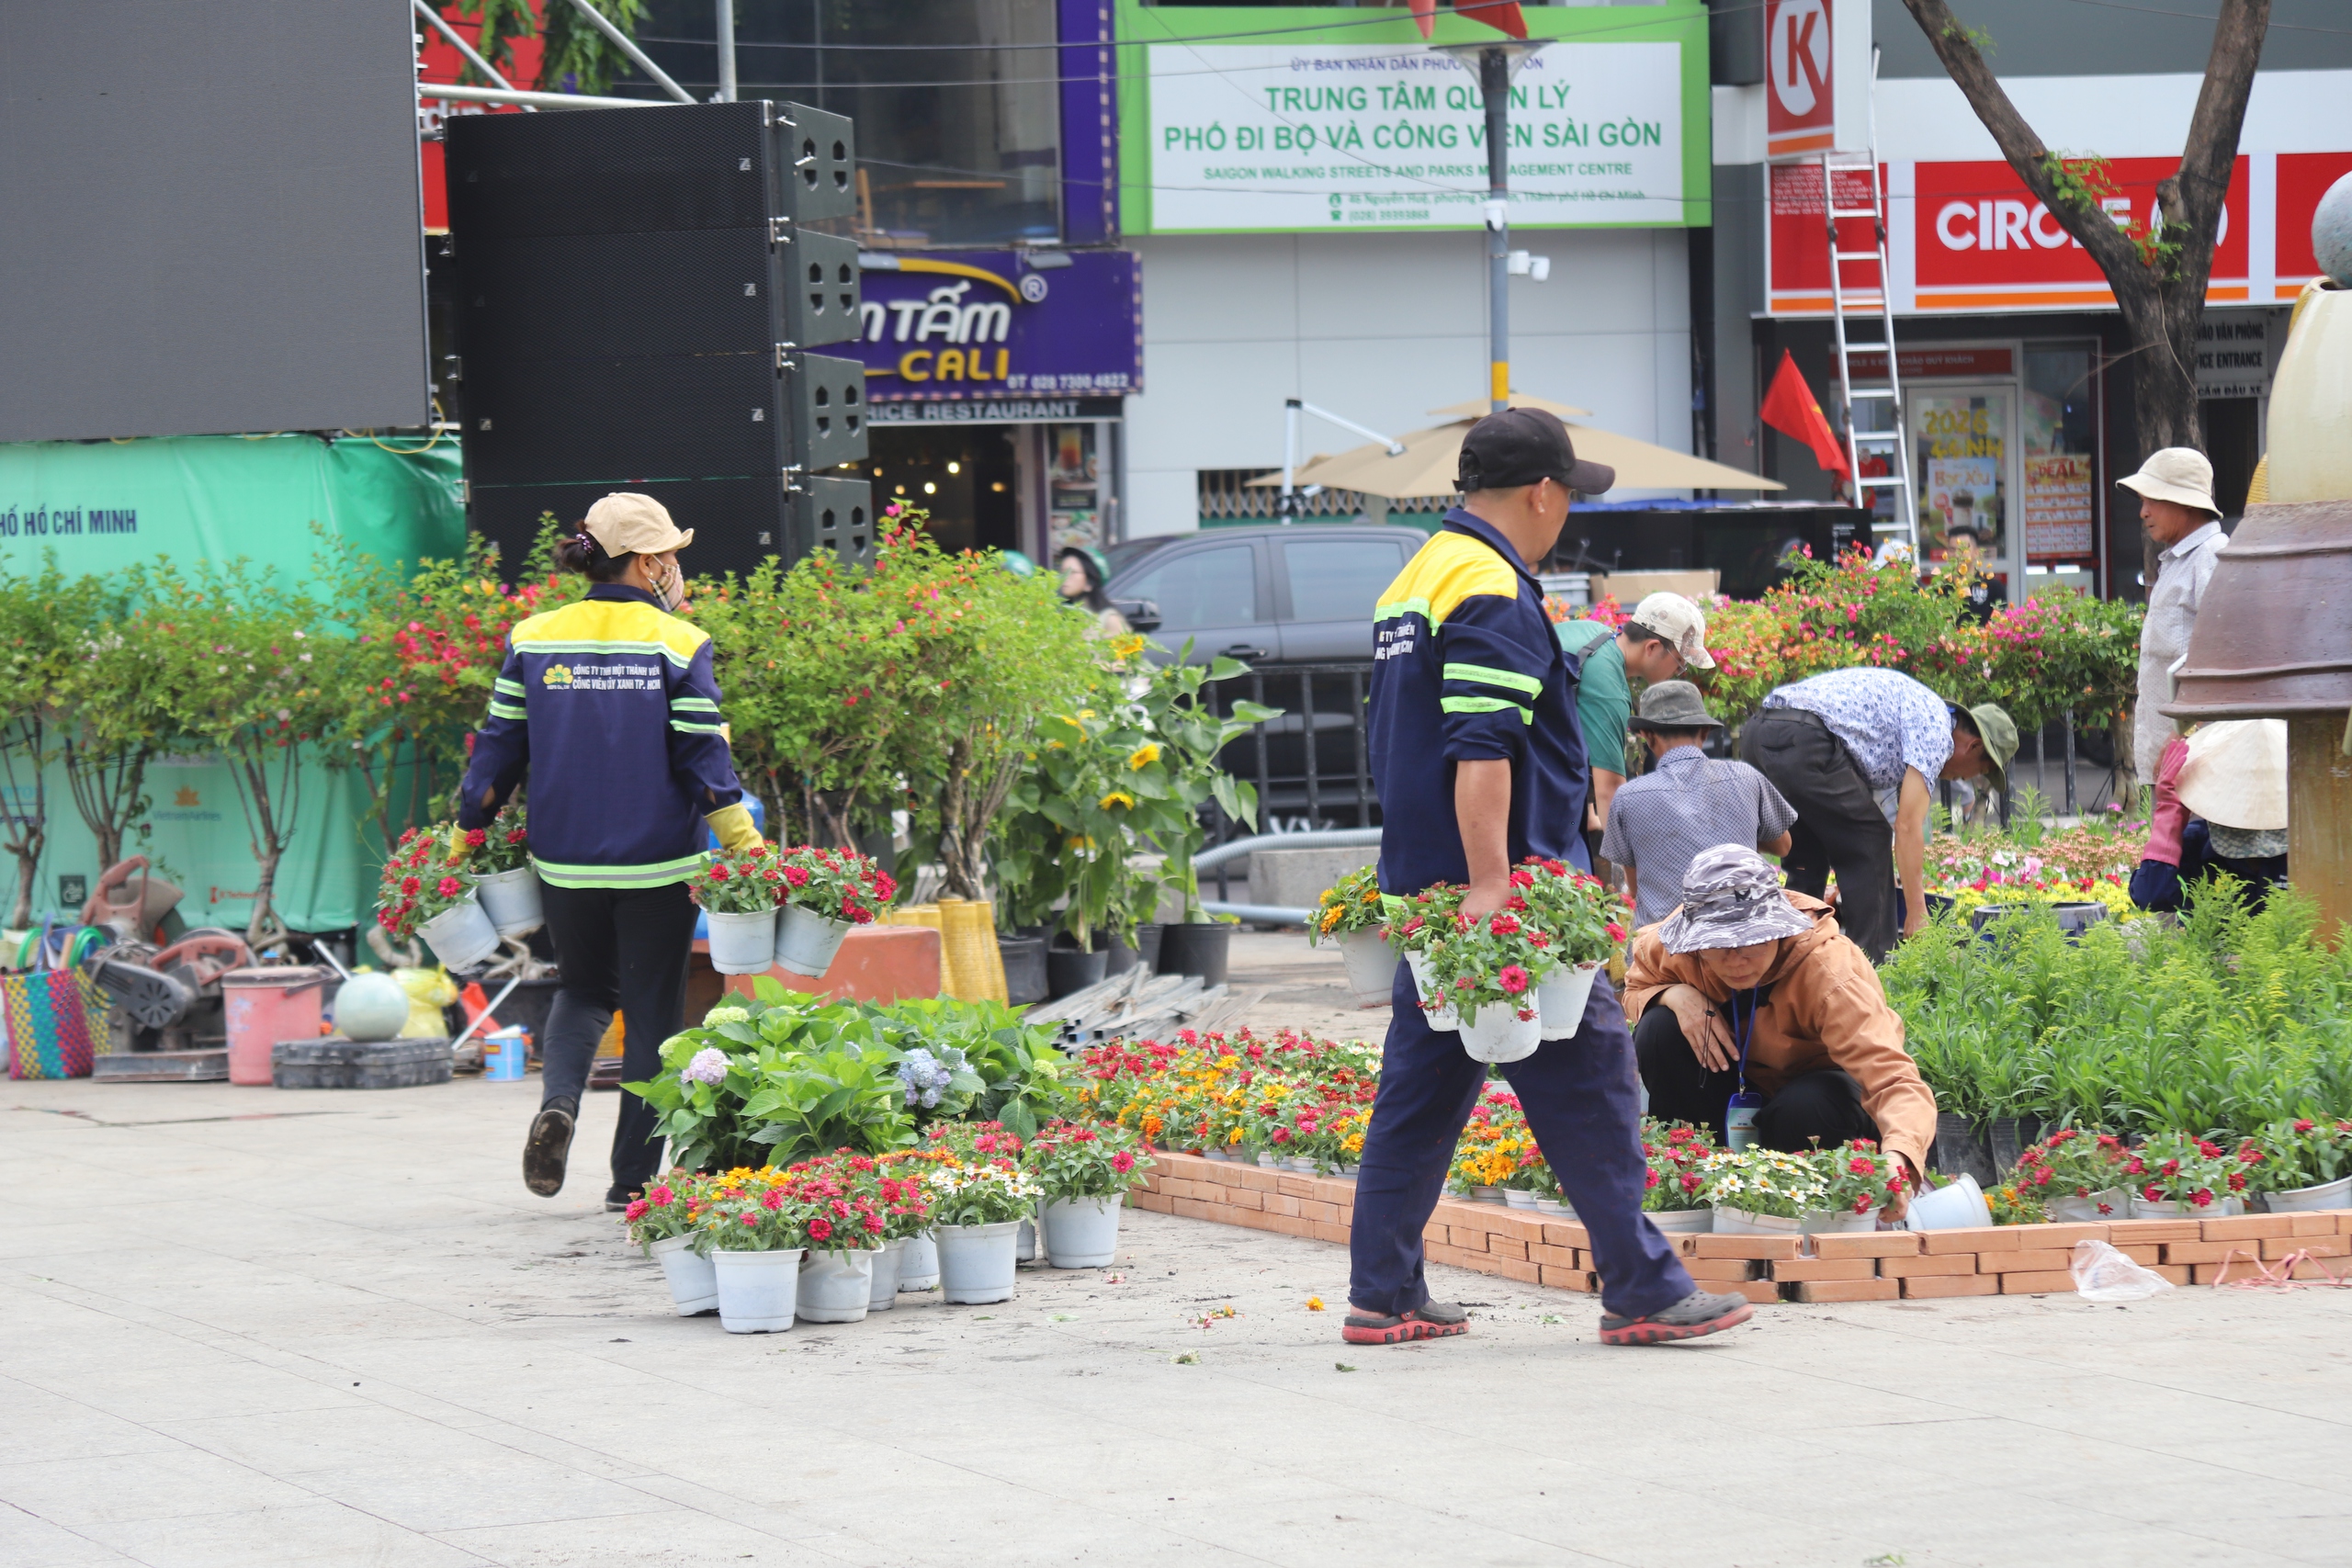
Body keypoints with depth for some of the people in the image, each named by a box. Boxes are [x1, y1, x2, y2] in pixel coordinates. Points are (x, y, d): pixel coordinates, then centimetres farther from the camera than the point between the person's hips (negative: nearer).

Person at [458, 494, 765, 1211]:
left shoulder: (533, 641, 0)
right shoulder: (679, 646, -7)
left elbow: (499, 751, 3)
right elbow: (703, 763, -10)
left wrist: (465, 833, 13)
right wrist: (748, 851, -4)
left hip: (565, 862, 3)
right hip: (658, 865, -3)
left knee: (584, 989, 23)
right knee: (652, 1011, 9)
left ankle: (558, 1102, -5)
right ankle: (634, 1178, 9)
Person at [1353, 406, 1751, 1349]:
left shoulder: (1414, 582, 17)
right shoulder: (1492, 595, -14)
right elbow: (1481, 753, -23)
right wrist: (1489, 885, -26)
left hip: (1428, 886, 10)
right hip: (1509, 893, -10)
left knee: (1420, 1086, 10)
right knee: (1586, 1075, -5)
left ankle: (1382, 1298, 10)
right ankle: (1642, 1292, -4)